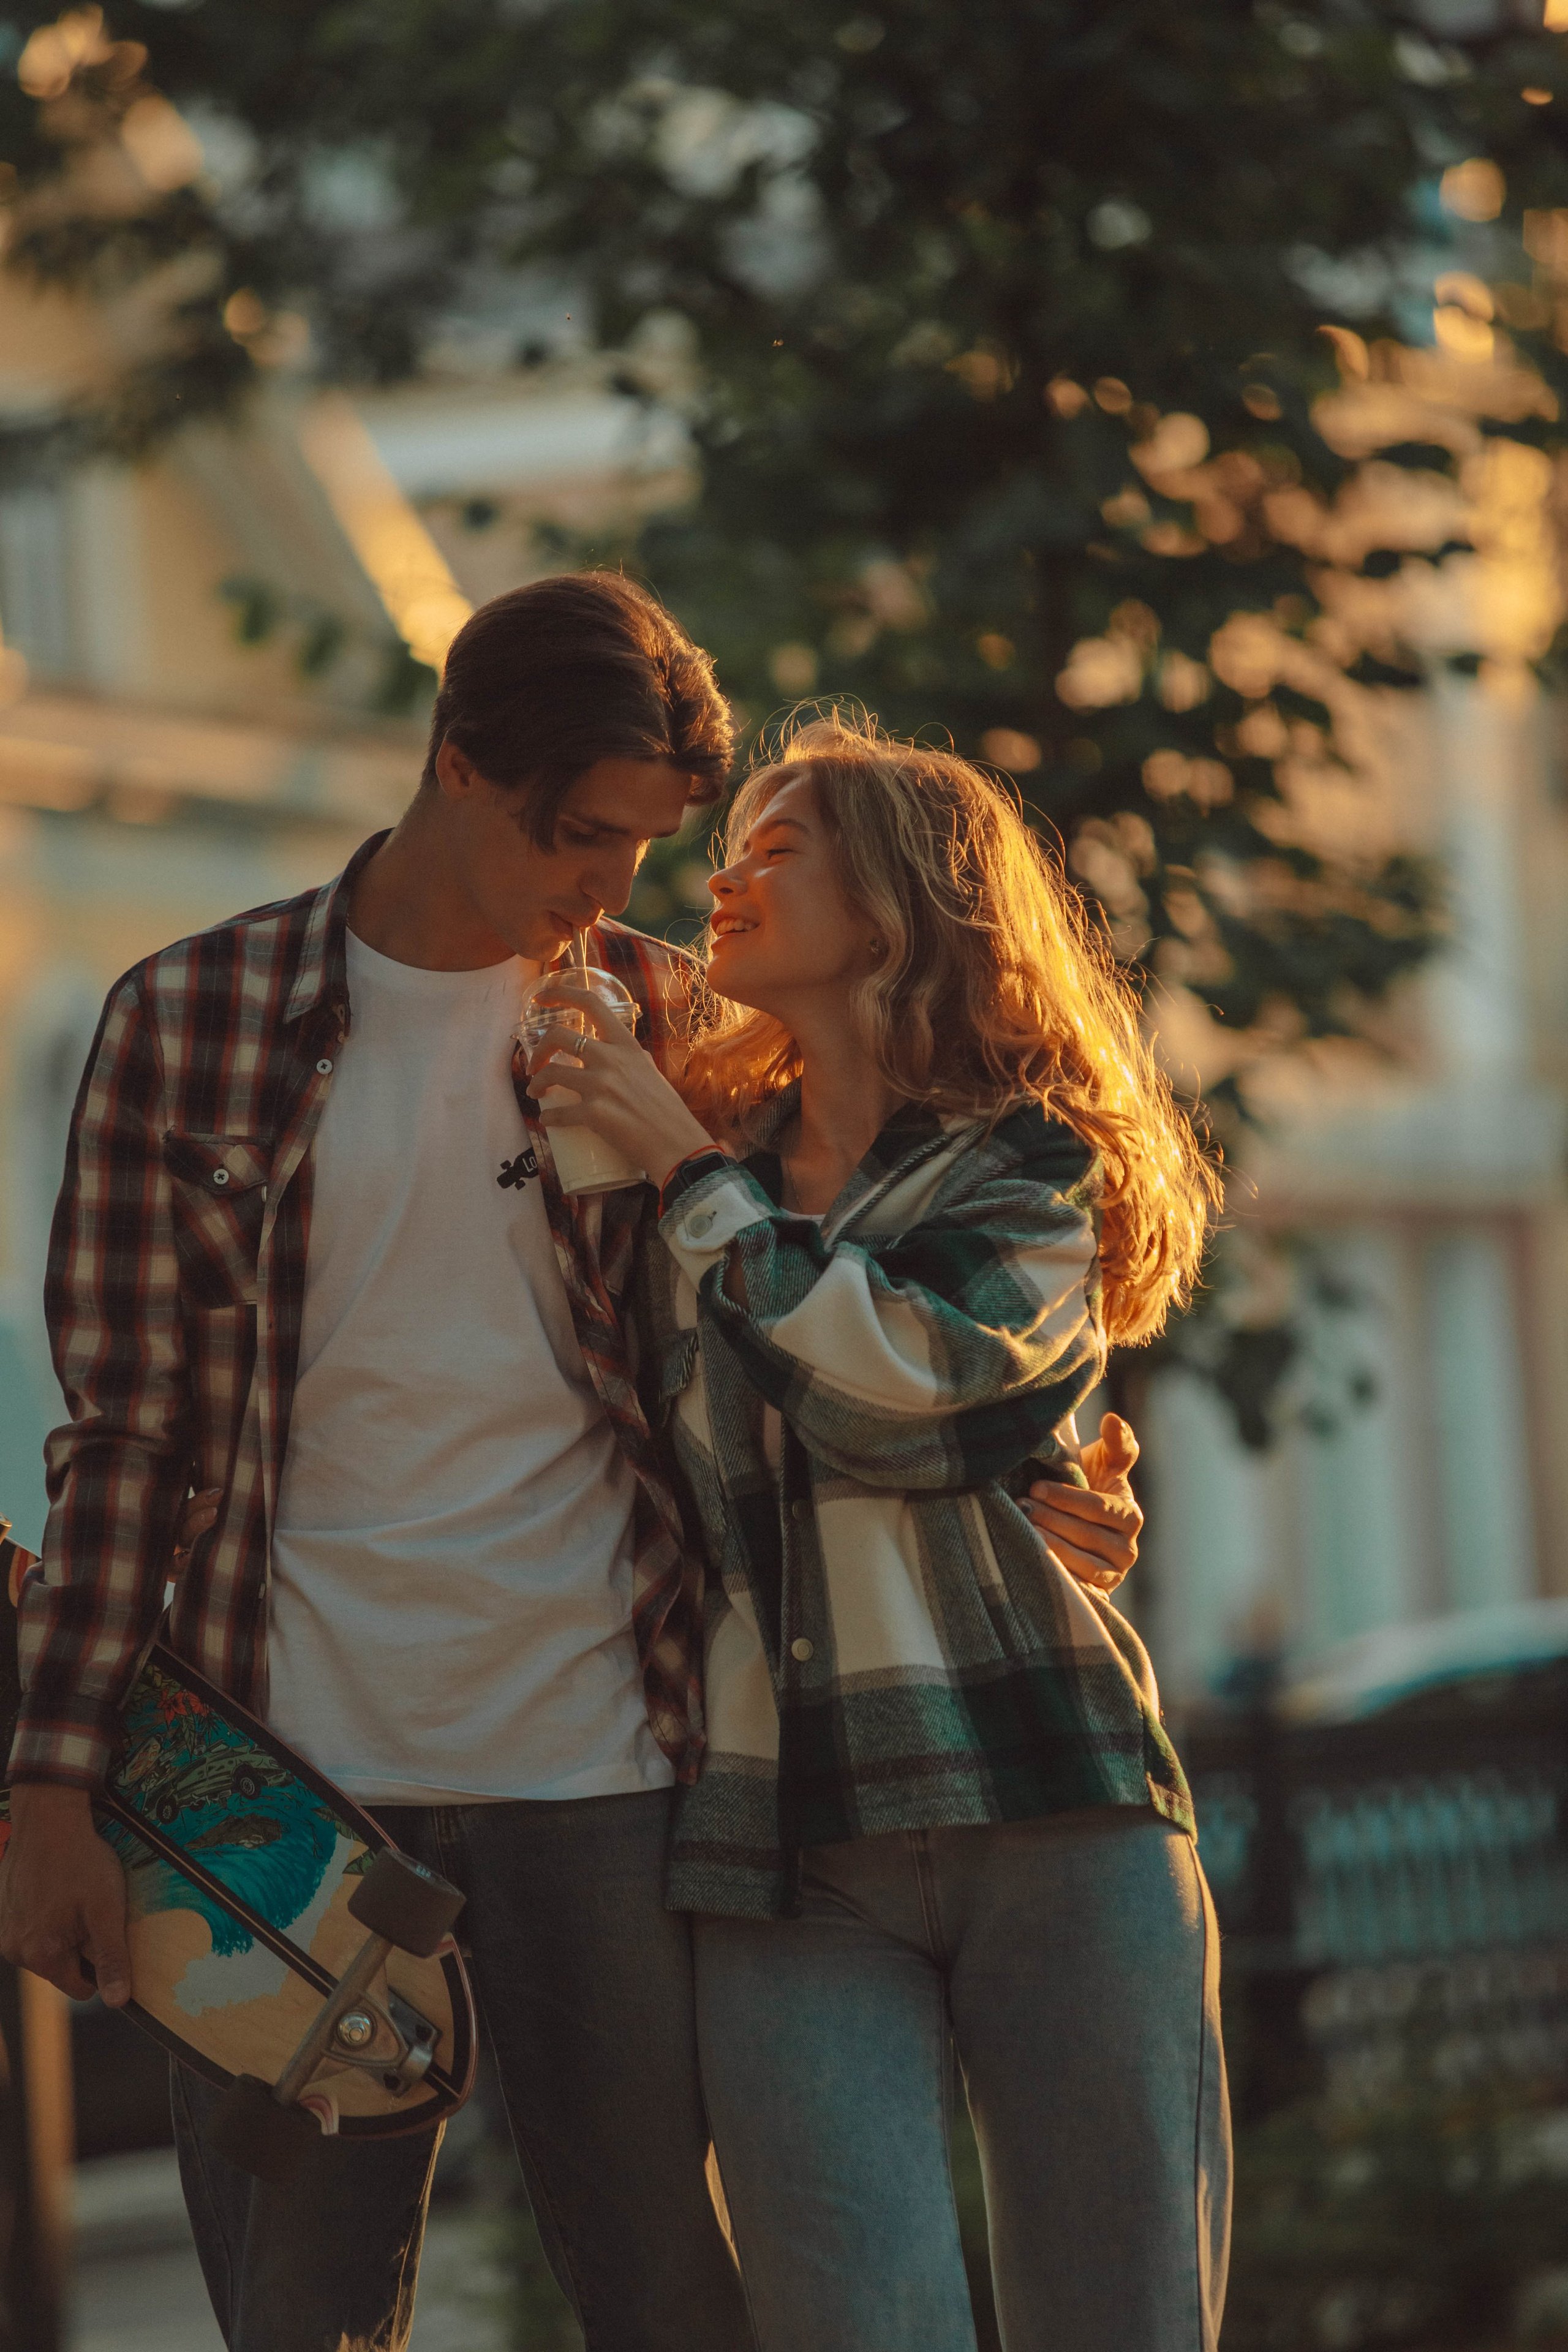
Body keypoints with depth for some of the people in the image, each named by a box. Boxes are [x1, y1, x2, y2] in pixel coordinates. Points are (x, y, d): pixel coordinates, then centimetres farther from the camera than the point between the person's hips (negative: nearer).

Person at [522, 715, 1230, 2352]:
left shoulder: (1032, 1168, 7)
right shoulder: (712, 1158, 19)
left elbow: (898, 1373, -13)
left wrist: (691, 1167, -3)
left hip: (1050, 1805, -2)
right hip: (786, 1845, 3)